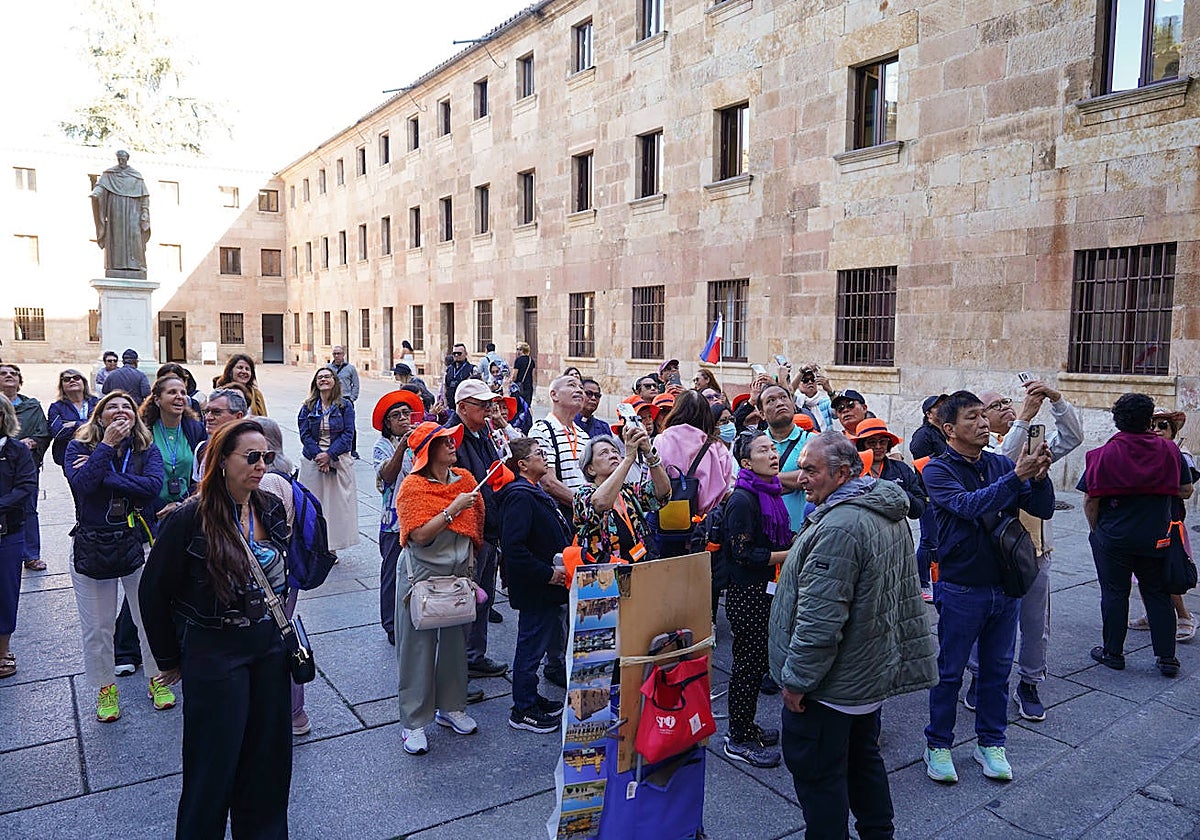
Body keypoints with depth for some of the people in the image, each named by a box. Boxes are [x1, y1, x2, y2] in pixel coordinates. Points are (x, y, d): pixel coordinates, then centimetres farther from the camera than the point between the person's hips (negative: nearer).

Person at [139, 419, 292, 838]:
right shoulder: (191, 518, -17)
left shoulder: (272, 509, -1)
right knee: (215, 762, 9)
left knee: (269, 756, 16)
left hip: (270, 646, 5)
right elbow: (154, 591, -8)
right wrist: (170, 657, -1)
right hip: (214, 651, -5)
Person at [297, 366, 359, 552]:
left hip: (339, 461, -1)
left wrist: (329, 455, -15)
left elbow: (348, 434, -4)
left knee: (337, 502, 0)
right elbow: (305, 434, 0)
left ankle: (332, 547, 8)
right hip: (313, 461, 1)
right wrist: (317, 455, -15)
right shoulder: (308, 407, 7)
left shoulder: (345, 406, 3)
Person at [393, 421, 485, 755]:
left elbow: (476, 526, 14)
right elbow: (420, 535, -21)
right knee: (418, 647, 4)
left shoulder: (465, 479, 2)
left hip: (458, 574, 5)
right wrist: (453, 509, -24)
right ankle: (414, 722, 16)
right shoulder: (413, 487, -13)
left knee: (456, 642, 14)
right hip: (422, 575, -5)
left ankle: (451, 708, 31)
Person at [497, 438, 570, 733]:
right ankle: (523, 711, 16)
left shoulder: (535, 493, 13)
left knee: (535, 643, 20)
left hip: (548, 587, 10)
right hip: (534, 589, -10)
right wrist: (548, 573, -24)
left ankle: (531, 698, 34)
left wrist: (563, 565, 10)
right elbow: (513, 547, -30)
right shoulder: (519, 496, -21)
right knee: (531, 646, 3)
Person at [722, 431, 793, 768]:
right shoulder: (742, 499, -18)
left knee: (758, 660, 17)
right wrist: (790, 554, -19)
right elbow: (744, 553, -21)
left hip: (767, 589, 9)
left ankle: (745, 726, 33)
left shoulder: (771, 493, 10)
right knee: (749, 662, 1)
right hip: (747, 593, -9)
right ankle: (738, 740, 15)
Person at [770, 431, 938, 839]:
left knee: (817, 773, 5)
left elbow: (819, 619, -28)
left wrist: (797, 679, -18)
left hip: (832, 683, -10)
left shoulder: (839, 527, -28)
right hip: (872, 674, 10)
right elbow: (900, 590, 17)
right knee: (863, 759, 25)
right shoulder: (888, 512, 5)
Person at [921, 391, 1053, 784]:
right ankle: (938, 746, 24)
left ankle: (990, 743, 33)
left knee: (997, 669, 16)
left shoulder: (1000, 464, 3)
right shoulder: (938, 471, -11)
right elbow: (970, 505, -27)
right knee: (949, 671, 8)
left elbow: (1043, 510, -1)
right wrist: (1016, 476, -31)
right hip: (961, 590, -4)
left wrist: (1038, 476, -19)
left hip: (1006, 586, 5)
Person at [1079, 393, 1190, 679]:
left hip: (1113, 538, -2)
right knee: (1157, 594, 14)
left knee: (1115, 594, 9)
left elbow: (1090, 499, -12)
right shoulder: (1170, 450, -4)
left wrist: (1096, 529, 3)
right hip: (1156, 537, 3)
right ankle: (1167, 657, 18)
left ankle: (1113, 652, 18)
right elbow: (1186, 491, 3)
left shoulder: (1104, 454, -12)